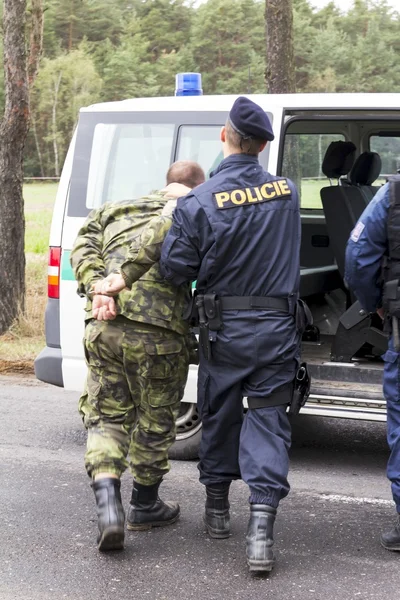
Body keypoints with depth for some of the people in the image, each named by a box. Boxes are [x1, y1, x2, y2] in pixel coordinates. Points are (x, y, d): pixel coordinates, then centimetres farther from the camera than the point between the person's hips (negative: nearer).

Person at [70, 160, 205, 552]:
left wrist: (98, 290, -5)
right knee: (154, 420, 17)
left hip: (103, 328, 3)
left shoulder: (114, 210, 21)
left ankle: (107, 499, -3)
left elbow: (83, 248, 7)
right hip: (160, 332, -3)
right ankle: (144, 506, 33)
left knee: (107, 415, 17)